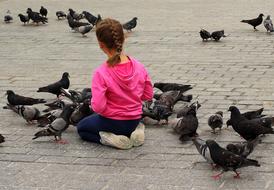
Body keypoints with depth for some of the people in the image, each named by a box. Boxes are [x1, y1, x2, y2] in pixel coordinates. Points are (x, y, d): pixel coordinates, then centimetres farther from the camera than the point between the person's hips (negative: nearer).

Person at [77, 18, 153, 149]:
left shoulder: (101, 73, -27)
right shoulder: (139, 67, -12)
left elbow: (98, 107, -29)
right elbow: (148, 95, -1)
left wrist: (93, 103, -7)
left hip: (112, 122, -5)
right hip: (135, 121, 5)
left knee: (81, 128, 27)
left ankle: (108, 138, -3)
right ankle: (134, 132, 7)